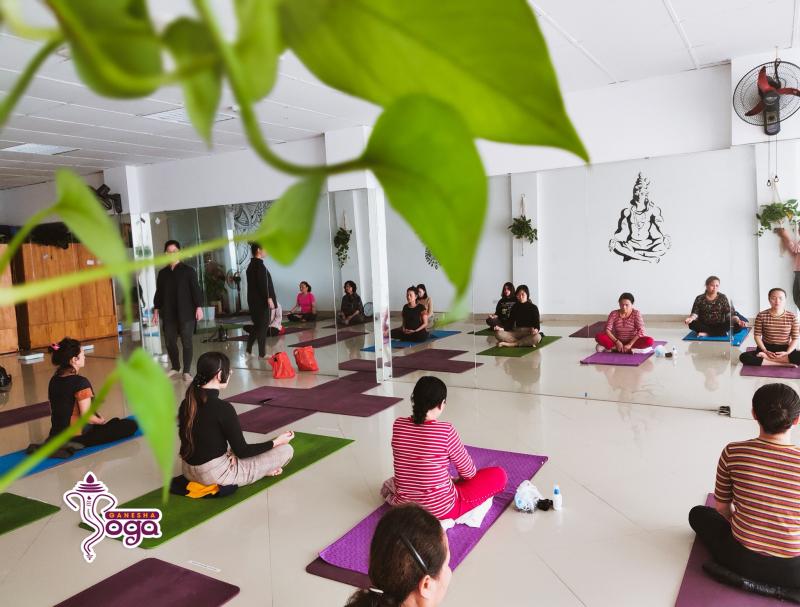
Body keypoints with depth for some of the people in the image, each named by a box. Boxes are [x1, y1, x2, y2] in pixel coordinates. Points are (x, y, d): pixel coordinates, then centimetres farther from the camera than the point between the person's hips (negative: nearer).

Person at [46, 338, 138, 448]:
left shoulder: (54, 380, 5)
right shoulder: (80, 382, -20)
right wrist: (102, 421, -1)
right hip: (78, 435, -9)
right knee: (131, 425, -9)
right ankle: (79, 443, -12)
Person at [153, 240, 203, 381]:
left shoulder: (188, 270, -1)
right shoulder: (162, 273, 12)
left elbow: (196, 289, -5)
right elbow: (159, 293, 15)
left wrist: (198, 307, -12)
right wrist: (156, 309, 10)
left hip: (186, 313, -4)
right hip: (169, 314, 4)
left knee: (186, 342, 0)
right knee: (169, 342, 9)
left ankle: (187, 371, 8)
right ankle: (175, 367, 28)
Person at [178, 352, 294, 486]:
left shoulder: (186, 403, -1)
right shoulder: (223, 407, -23)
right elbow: (242, 451, -14)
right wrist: (276, 442, -2)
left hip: (188, 470, 8)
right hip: (216, 474, -8)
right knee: (286, 450, -1)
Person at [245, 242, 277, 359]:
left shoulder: (251, 265, 13)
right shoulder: (259, 265, -15)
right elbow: (263, 284, -22)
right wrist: (269, 298, -20)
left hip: (254, 300, 9)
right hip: (261, 301, -9)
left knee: (257, 325, 19)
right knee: (263, 326, -1)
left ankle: (248, 349, 22)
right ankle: (262, 354, 6)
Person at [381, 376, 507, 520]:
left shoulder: (398, 425, -9)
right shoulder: (446, 430, -23)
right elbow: (468, 472, -8)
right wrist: (459, 478, 17)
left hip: (404, 505, 6)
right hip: (441, 508, -6)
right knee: (499, 475, 5)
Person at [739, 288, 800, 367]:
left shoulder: (792, 317, -3)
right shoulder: (762, 315, -4)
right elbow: (757, 335, -1)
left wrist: (787, 353, -16)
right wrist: (765, 351, -13)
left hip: (784, 349, 0)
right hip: (766, 348, 0)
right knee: (744, 357, -30)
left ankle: (765, 358, -22)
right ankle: (784, 363, -25)